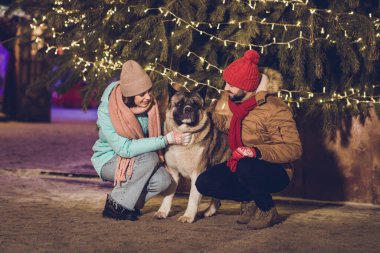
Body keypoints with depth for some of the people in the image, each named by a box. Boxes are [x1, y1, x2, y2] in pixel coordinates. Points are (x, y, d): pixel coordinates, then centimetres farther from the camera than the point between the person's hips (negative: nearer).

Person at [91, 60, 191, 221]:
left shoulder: (148, 104, -10)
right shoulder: (106, 112, -27)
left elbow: (153, 134, 7)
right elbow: (124, 148, -34)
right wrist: (166, 140, -35)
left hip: (134, 159, 5)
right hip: (109, 161, -5)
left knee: (163, 180, -23)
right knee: (149, 158, -31)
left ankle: (126, 203, 3)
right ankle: (115, 206, -16)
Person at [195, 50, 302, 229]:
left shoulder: (273, 109, -21)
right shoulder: (229, 103, 1)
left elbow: (294, 149, -27)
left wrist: (257, 151, -38)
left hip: (274, 172, -7)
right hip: (239, 165, 7)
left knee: (246, 168, -39)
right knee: (204, 182, -13)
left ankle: (267, 209, -10)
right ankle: (250, 200, 4)